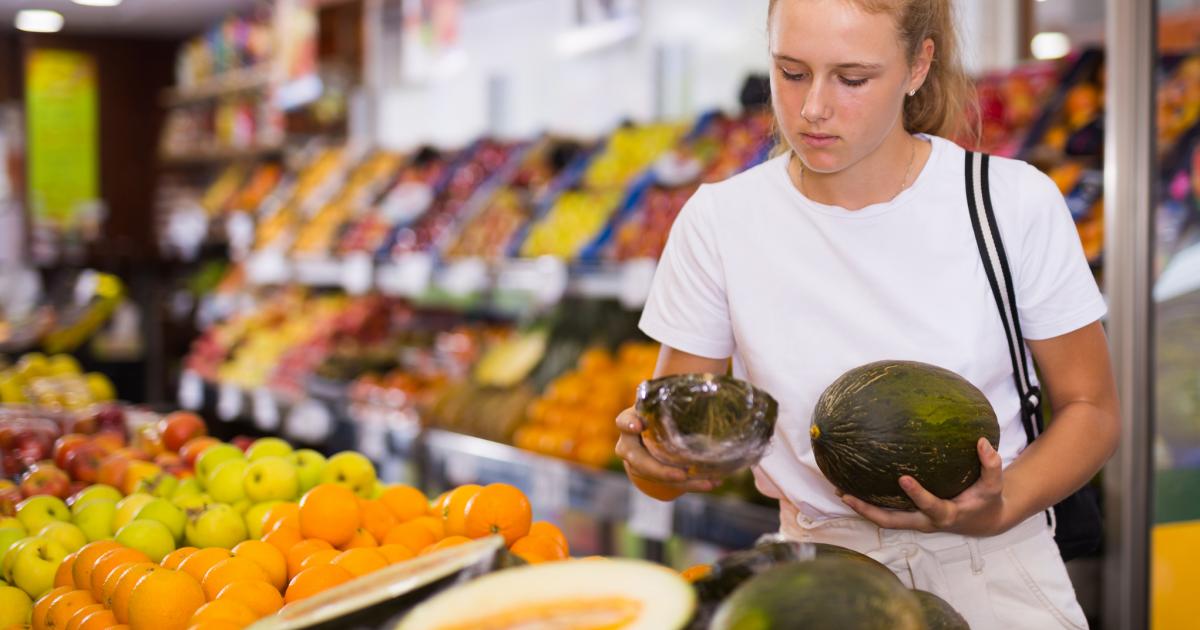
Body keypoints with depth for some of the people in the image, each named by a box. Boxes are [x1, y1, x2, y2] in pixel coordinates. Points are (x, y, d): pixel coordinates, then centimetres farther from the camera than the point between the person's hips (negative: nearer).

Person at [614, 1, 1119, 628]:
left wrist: (1001, 510, -16)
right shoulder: (717, 222, -3)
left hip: (990, 558, -1)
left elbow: (1089, 409, 2)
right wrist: (648, 456, -23)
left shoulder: (1016, 203, -5)